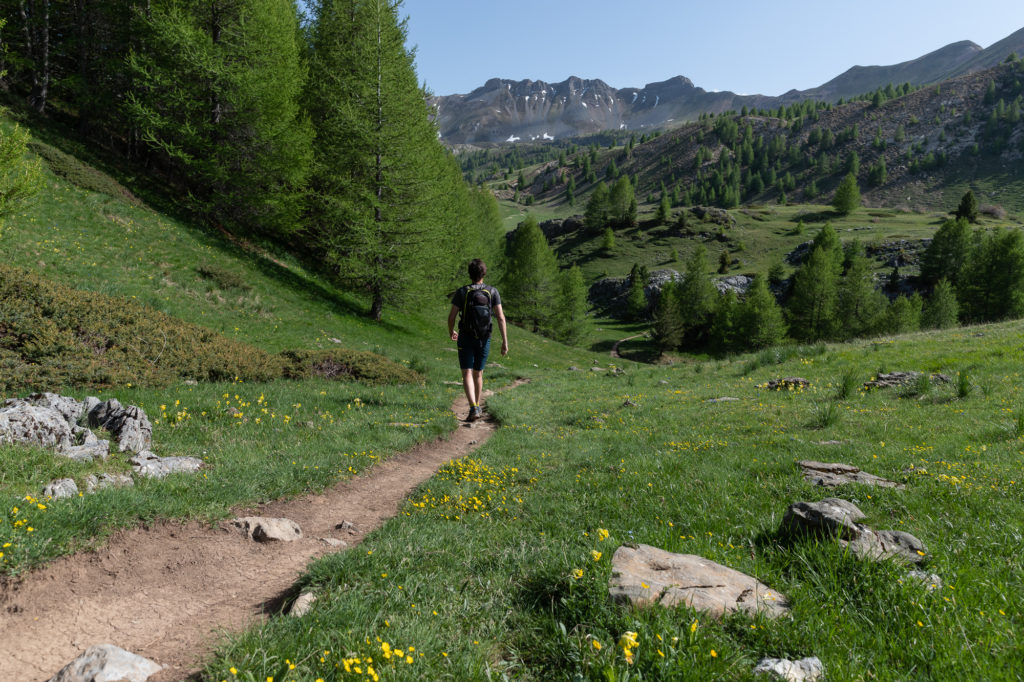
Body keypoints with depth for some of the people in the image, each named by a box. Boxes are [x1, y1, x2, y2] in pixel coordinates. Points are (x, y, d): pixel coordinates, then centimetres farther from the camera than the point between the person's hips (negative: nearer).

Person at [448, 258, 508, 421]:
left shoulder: (462, 292, -8)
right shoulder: (492, 292, -4)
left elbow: (451, 317, -5)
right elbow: (501, 318, -10)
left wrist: (451, 332, 16)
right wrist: (505, 341, -7)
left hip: (466, 339, -3)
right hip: (484, 339, 3)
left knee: (467, 374, -4)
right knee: (478, 374, 18)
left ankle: (474, 409, -21)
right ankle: (477, 407, 29)